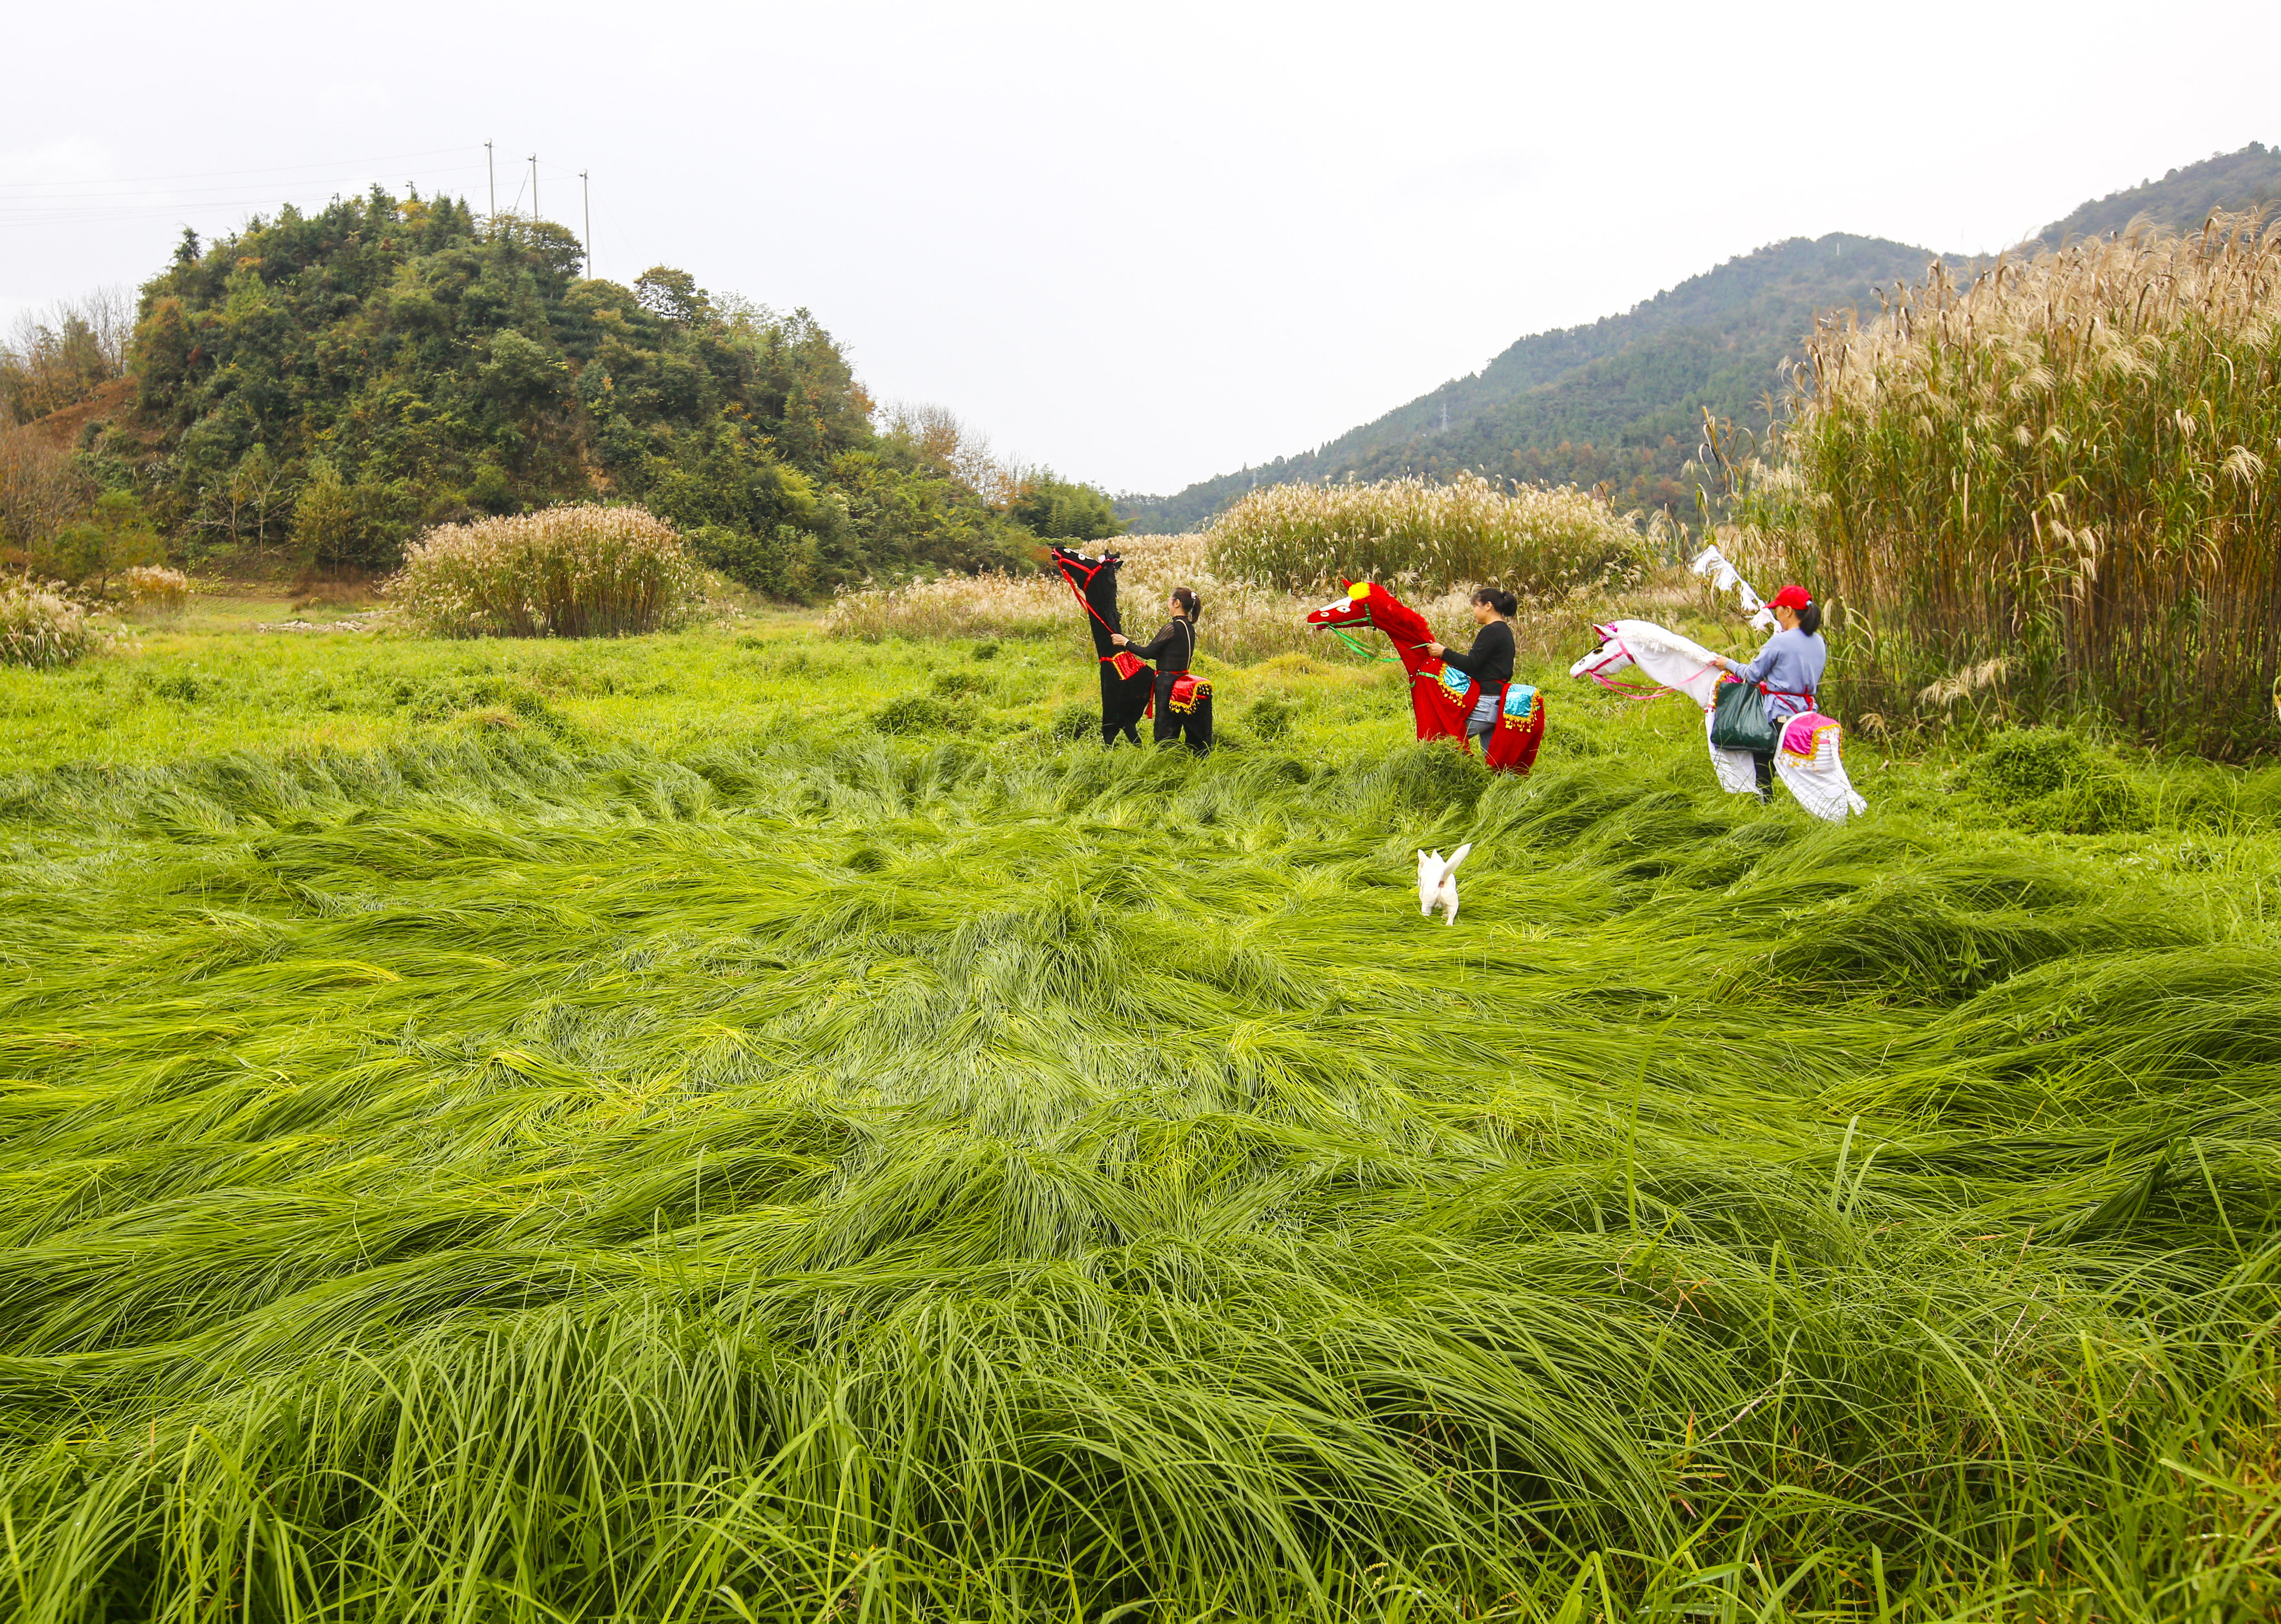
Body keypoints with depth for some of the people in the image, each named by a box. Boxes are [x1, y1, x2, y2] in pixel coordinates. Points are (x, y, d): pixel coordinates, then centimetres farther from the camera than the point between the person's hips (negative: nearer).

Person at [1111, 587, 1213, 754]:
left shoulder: (1174, 627, -16)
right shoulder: (1189, 627, 10)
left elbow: (1148, 652, -15)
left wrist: (1126, 643, -4)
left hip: (1168, 682, -9)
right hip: (1182, 681, 9)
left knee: (1165, 730, -3)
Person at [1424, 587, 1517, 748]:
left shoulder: (1491, 631, -13)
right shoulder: (1505, 631, 17)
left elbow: (1471, 665, -18)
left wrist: (1444, 653, -13)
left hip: (1487, 703, -11)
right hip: (1499, 701, 11)